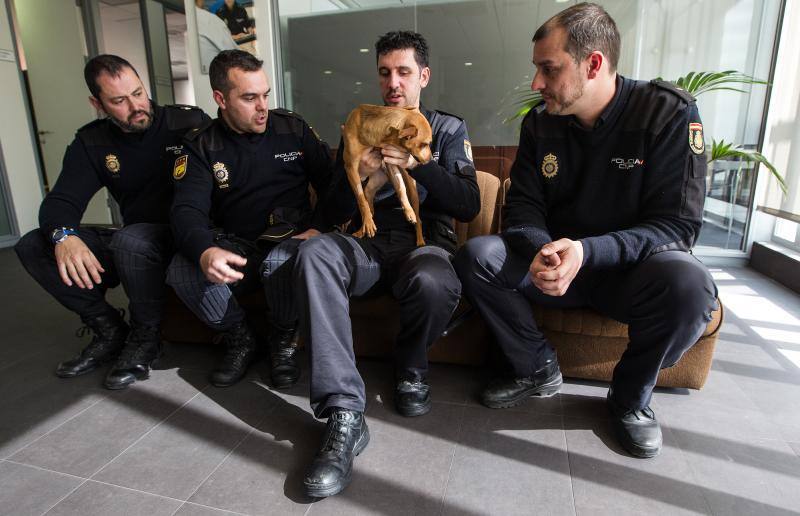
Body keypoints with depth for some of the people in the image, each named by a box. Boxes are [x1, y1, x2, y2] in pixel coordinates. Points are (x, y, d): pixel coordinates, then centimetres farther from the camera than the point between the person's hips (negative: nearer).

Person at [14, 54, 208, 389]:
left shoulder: (189, 123, -6)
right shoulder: (91, 142, 7)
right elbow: (61, 200, 1)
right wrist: (63, 235, -23)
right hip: (129, 243, 6)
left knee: (130, 240, -36)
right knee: (32, 247, -6)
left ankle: (145, 338, -10)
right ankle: (109, 331, 3)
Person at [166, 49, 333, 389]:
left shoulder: (293, 128, 6)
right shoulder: (201, 147, 3)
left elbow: (331, 181, 6)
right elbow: (187, 210, -11)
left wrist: (320, 228, -14)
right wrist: (205, 251, -34)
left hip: (290, 237, -1)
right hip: (236, 247, 2)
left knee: (280, 263, -36)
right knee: (182, 272, -27)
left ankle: (283, 340, -5)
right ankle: (239, 340, 0)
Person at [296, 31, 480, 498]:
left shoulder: (449, 129, 13)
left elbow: (469, 205, -2)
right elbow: (335, 214, 10)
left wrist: (418, 163, -15)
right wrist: (357, 175, -10)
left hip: (426, 243, -2)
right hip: (369, 247, 2)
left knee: (435, 283, -38)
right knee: (315, 254, -31)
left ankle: (411, 367, -3)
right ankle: (345, 414, -33)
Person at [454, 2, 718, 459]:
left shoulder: (669, 112, -12)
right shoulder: (540, 123, -1)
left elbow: (679, 224, -17)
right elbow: (523, 209, -3)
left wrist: (588, 250, -34)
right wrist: (541, 250, -28)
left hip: (631, 268, -2)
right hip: (557, 264, 3)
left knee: (689, 283, -35)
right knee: (477, 257, -20)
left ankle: (632, 396, -4)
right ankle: (537, 368, 1)